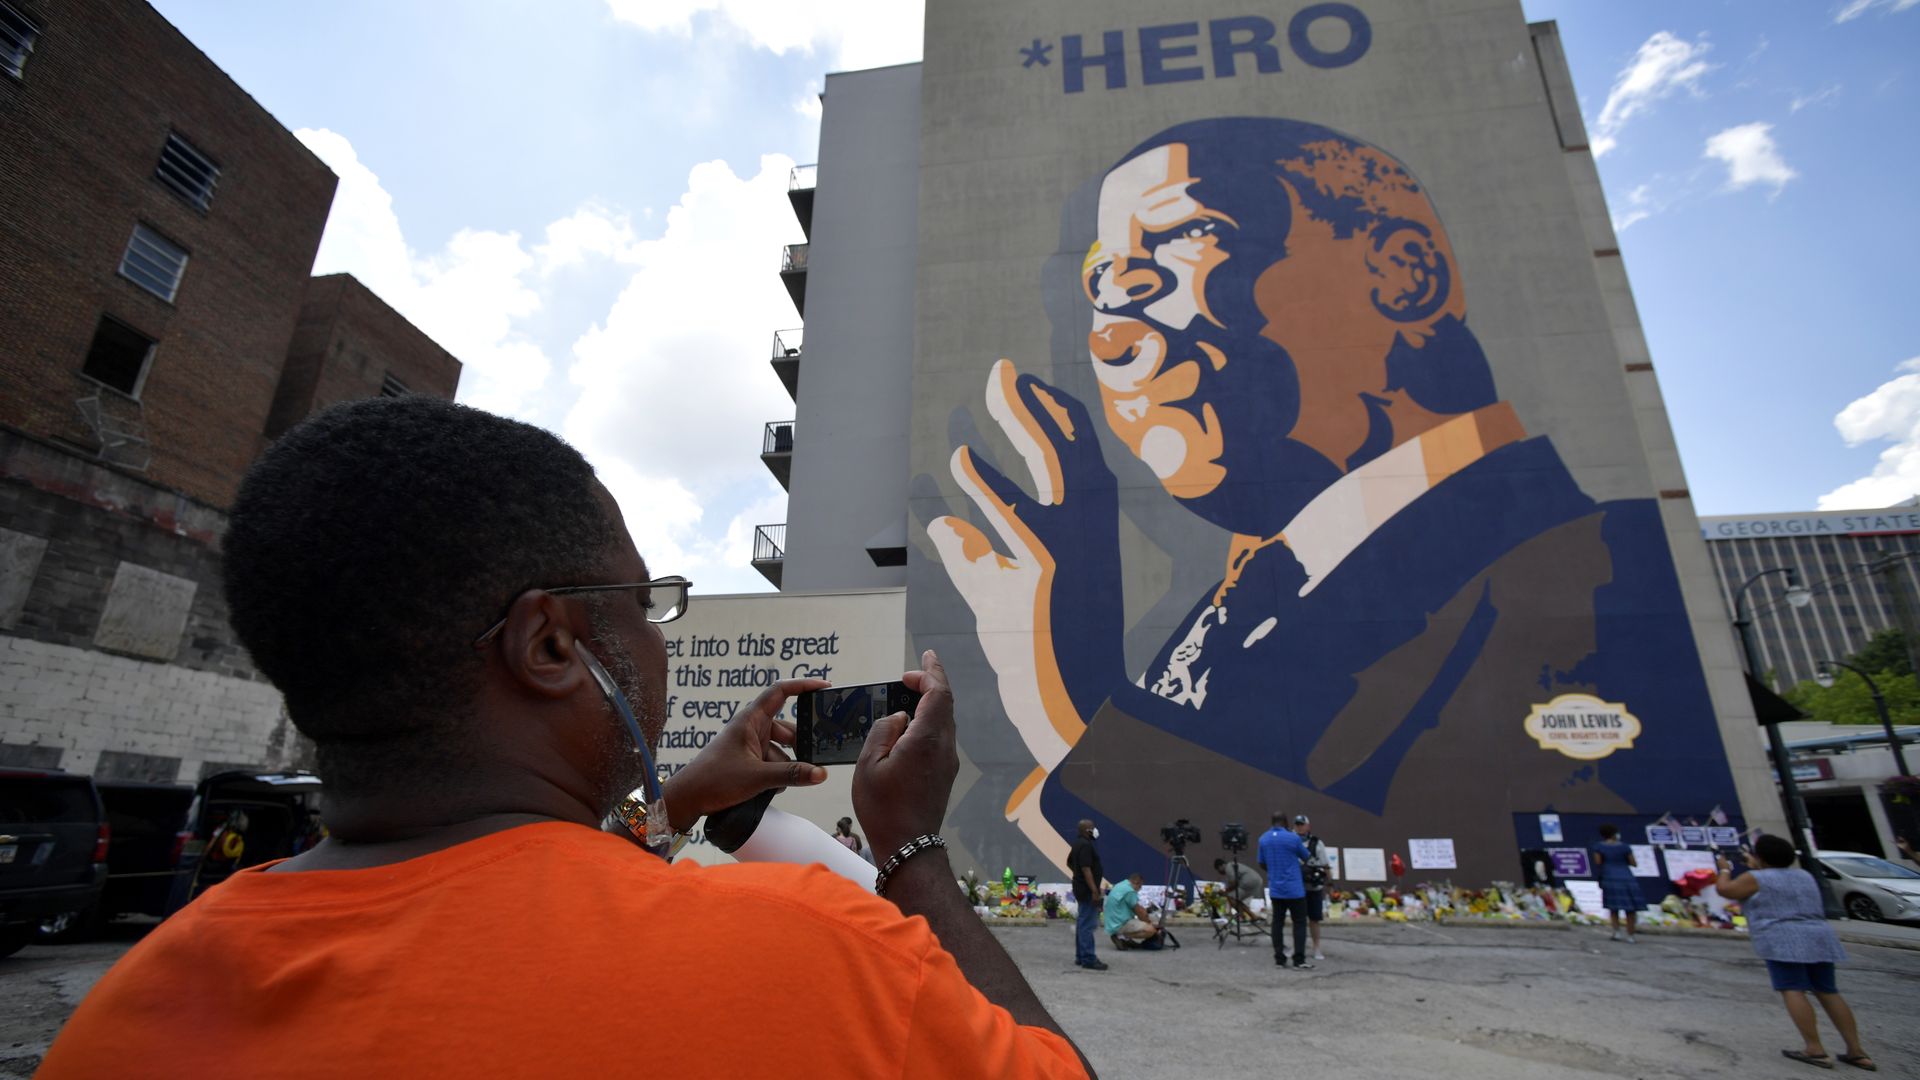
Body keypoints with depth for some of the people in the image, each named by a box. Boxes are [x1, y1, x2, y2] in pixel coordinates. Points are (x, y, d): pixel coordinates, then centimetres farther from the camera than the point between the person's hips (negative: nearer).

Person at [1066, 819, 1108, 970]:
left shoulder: (1078, 844, 14)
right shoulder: (1085, 845, -18)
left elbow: (1069, 862, 26)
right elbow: (1086, 869, -25)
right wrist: (1094, 891, -25)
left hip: (1081, 889, 11)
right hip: (1088, 891, -11)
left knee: (1082, 923, 14)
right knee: (1087, 925, -8)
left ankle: (1080, 956, 19)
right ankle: (1088, 959, -7)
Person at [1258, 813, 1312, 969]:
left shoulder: (1263, 839, 4)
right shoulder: (1293, 837, -11)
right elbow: (1305, 858, 5)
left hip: (1275, 889, 4)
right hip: (1294, 889, -4)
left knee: (1278, 923, 8)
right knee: (1299, 923, 3)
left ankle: (1279, 958, 9)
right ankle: (1299, 960, 0)